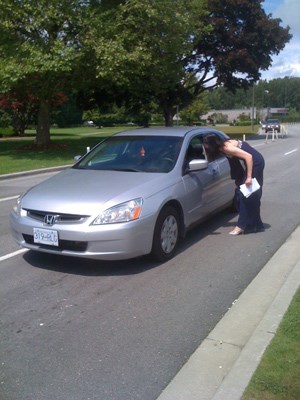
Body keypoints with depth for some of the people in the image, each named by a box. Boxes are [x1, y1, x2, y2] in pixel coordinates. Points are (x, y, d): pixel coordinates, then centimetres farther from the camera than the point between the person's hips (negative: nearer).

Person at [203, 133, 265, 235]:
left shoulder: (227, 148, -25)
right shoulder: (222, 146, 0)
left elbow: (249, 156, -28)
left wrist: (249, 177, -27)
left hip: (255, 163, -9)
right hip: (250, 162, 9)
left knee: (247, 195, -8)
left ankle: (242, 226, -4)